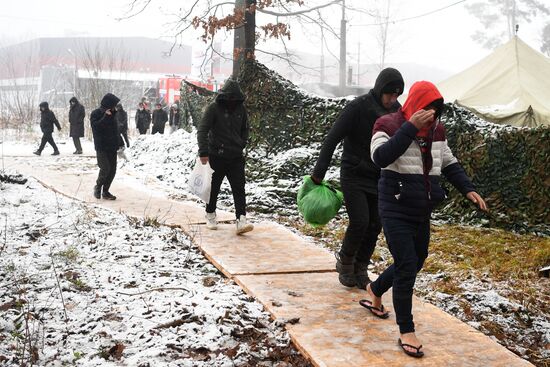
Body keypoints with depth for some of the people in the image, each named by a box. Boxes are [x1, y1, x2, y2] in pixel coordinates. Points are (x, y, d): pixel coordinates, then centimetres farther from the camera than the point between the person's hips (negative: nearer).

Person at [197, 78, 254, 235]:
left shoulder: (240, 108, 6)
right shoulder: (214, 108, -9)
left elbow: (245, 129, 21)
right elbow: (202, 130, -15)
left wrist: (241, 145, 7)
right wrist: (203, 152, -23)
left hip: (236, 157, 3)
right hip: (216, 156, -3)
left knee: (239, 189, -6)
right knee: (213, 188, 10)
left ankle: (241, 221, -10)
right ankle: (210, 216, 30)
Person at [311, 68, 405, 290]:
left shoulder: (396, 111, 0)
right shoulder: (358, 107, -16)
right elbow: (332, 138, -16)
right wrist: (319, 173, -20)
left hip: (379, 178, 5)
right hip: (354, 176, -5)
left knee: (375, 225, 4)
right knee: (359, 222, -11)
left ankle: (360, 269, 21)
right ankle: (345, 263, 15)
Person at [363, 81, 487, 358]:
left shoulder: (437, 130, 6)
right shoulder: (388, 124, -13)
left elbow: (449, 163, 16)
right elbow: (380, 157, -30)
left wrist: (468, 189, 2)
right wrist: (411, 127, -32)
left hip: (422, 212, 7)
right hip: (396, 210, -7)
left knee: (416, 262, 19)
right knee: (406, 267, -9)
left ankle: (375, 290, 45)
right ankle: (406, 332, 4)